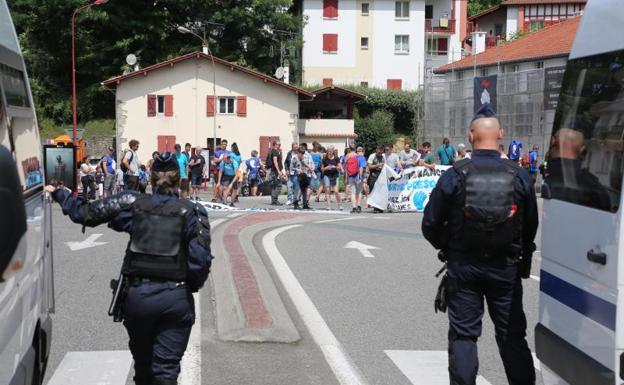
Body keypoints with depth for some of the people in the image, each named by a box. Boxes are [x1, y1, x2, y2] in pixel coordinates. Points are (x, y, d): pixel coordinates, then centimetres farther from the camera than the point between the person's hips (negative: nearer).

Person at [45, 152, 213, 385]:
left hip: (137, 294, 2)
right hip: (176, 299, -2)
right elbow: (201, 261, -10)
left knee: (143, 364, 20)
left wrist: (59, 194, 22)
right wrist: (191, 286, 9)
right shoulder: (192, 213, -1)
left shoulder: (133, 204, 4)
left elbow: (85, 213, 5)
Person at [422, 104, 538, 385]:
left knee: (463, 334, 8)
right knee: (512, 335, 13)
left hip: (463, 267, -1)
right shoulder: (519, 177, -6)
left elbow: (431, 225, -5)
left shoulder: (455, 175, -11)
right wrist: (523, 259, 18)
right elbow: (531, 226, 2)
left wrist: (447, 249, 14)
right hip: (506, 267, 1)